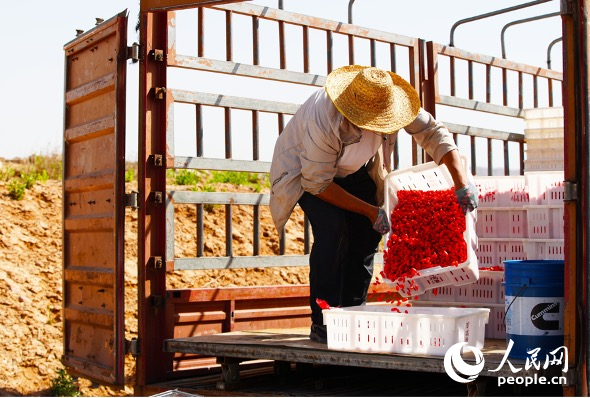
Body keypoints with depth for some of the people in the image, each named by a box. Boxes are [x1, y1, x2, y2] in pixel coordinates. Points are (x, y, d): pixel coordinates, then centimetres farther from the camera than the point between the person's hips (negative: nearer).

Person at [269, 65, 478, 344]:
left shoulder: (390, 101, -26)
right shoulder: (325, 121, -40)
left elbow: (434, 133, -18)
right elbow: (317, 183, -30)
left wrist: (462, 183, -28)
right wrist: (371, 211, -29)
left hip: (353, 170, 6)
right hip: (305, 170, -6)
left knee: (367, 232, -8)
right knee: (333, 227, -26)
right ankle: (322, 323, -18)